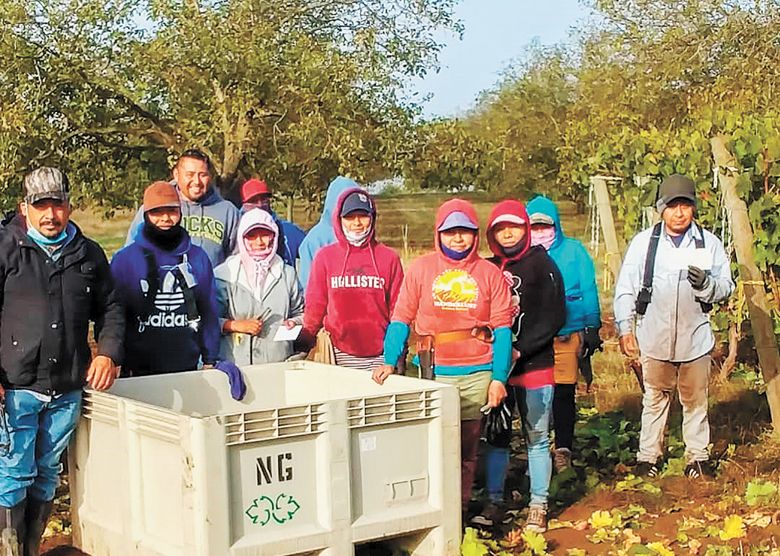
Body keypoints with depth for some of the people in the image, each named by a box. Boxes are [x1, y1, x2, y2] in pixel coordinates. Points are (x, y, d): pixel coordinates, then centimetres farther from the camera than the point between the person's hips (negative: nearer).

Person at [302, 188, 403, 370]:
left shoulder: (389, 258, 7)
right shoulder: (325, 256, 7)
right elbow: (315, 306, 10)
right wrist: (306, 343, 4)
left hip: (379, 355, 0)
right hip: (339, 355, 0)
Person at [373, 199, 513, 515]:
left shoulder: (490, 274, 6)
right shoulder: (421, 269, 4)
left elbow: (502, 328, 4)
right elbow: (401, 318, 2)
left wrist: (499, 378, -3)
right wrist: (390, 361, -10)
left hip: (477, 374, 1)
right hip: (434, 373, -1)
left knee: (467, 450, 6)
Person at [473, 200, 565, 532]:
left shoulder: (541, 263, -3)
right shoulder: (488, 268, 8)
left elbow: (555, 316, -8)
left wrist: (520, 350, -14)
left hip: (534, 364, -3)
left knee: (537, 438, 3)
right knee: (496, 435, 7)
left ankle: (538, 507, 12)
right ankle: (494, 502, 17)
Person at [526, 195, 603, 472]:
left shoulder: (574, 251, 5)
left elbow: (589, 291, 6)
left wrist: (592, 328, 3)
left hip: (567, 335, -2)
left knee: (563, 394, -1)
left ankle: (563, 451, 11)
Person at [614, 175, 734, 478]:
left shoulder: (709, 243, -1)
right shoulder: (644, 242, -2)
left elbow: (726, 287, 1)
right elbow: (625, 289, 1)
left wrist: (707, 284, -21)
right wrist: (625, 328, -4)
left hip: (695, 338, 0)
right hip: (654, 338, 0)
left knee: (695, 400, 12)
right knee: (654, 398, 12)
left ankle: (697, 456, 26)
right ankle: (648, 455, 24)